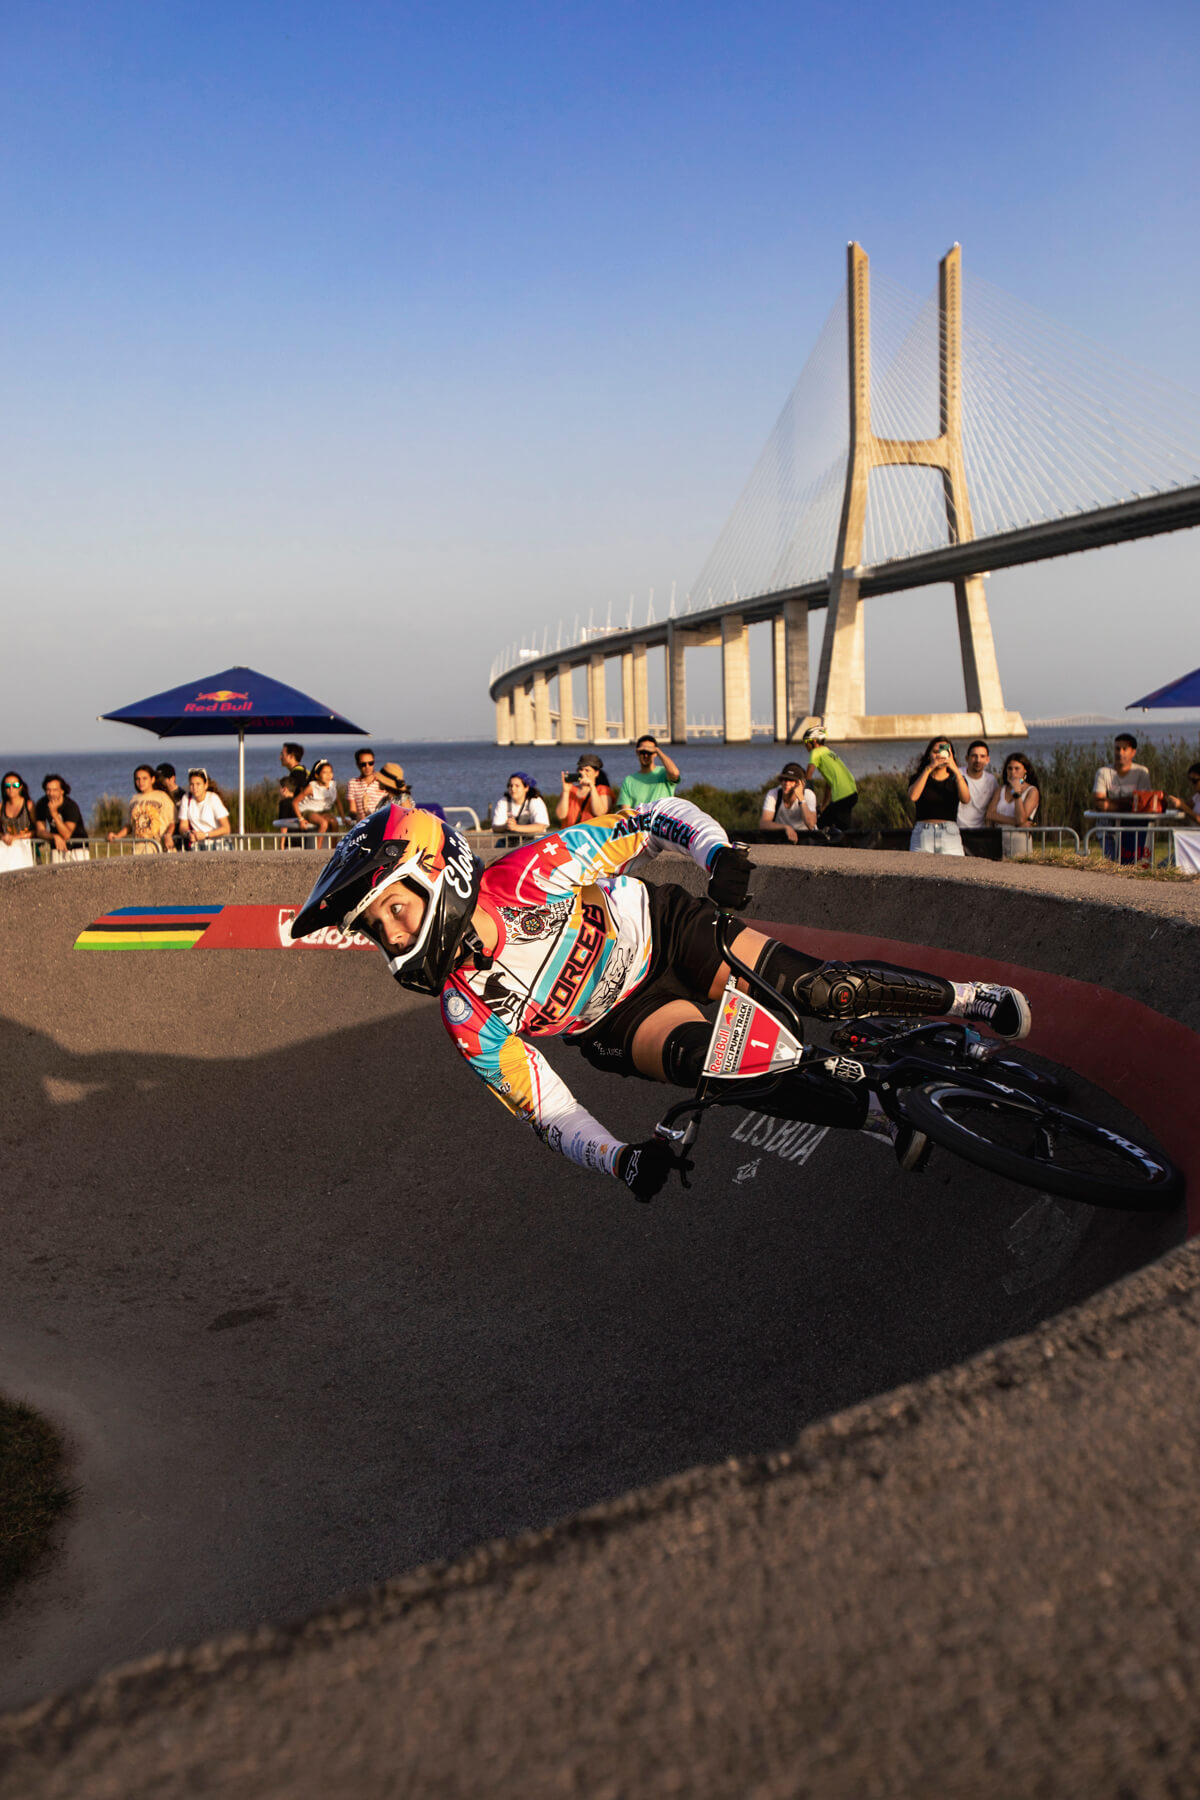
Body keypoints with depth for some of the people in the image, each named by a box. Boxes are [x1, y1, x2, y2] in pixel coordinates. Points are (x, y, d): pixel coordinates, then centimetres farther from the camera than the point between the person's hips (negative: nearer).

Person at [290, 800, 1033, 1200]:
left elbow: (656, 816, -20)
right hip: (624, 1018, 1)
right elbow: (549, 1113, -17)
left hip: (667, 930, -1)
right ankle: (886, 1120, -19)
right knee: (701, 1058, -30)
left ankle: (966, 997, 12)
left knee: (816, 988, -15)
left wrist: (722, 855, -37)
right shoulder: (472, 1020, -22)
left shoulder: (527, 875, -29)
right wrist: (625, 1162, -34)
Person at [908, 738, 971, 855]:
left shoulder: (955, 779, 15)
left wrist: (955, 770, -15)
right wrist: (928, 769, -11)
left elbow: (966, 798, -6)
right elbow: (913, 796, -9)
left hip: (950, 834, 1)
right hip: (922, 834, -1)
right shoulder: (918, 778, 13)